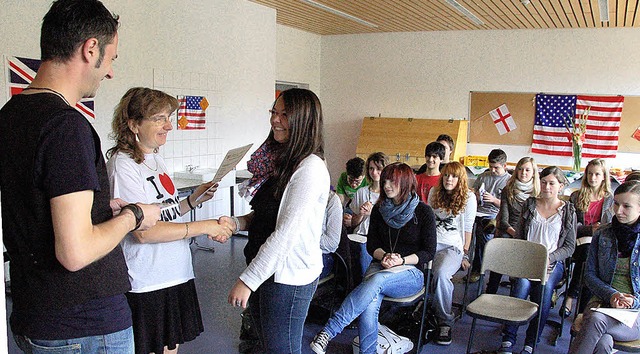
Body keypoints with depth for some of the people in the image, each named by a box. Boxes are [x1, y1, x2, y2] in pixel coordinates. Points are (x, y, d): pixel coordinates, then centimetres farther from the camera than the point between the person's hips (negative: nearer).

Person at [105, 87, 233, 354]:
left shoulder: (156, 159, 10)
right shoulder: (123, 165, -16)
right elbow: (144, 231, -22)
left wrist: (193, 200, 2)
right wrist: (205, 227, -20)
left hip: (176, 276, 8)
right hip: (146, 284, -8)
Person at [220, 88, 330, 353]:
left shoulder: (310, 168, -19)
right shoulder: (284, 164, 11)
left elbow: (285, 233, -24)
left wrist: (247, 281, -21)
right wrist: (236, 222, -3)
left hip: (289, 277, -9)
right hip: (266, 271, 9)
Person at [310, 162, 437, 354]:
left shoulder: (423, 212, -1)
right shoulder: (379, 210, 10)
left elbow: (429, 252, 0)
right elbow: (371, 244, 11)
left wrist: (401, 260, -15)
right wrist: (385, 256, -11)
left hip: (412, 271, -3)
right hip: (380, 266, 3)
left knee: (377, 280, -36)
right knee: (369, 306, -31)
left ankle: (328, 331, -40)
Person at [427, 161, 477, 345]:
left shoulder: (468, 197, 3)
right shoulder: (434, 192, 15)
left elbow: (467, 228, 4)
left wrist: (465, 254, 3)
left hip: (453, 246, -3)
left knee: (441, 274, -35)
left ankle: (445, 322, -16)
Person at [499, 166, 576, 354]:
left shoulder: (568, 211, 8)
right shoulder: (530, 204, 13)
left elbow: (569, 247, 6)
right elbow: (518, 237, 12)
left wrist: (548, 258, -10)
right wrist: (524, 256, -7)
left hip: (553, 262, -1)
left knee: (545, 287, -31)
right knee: (522, 284, -30)